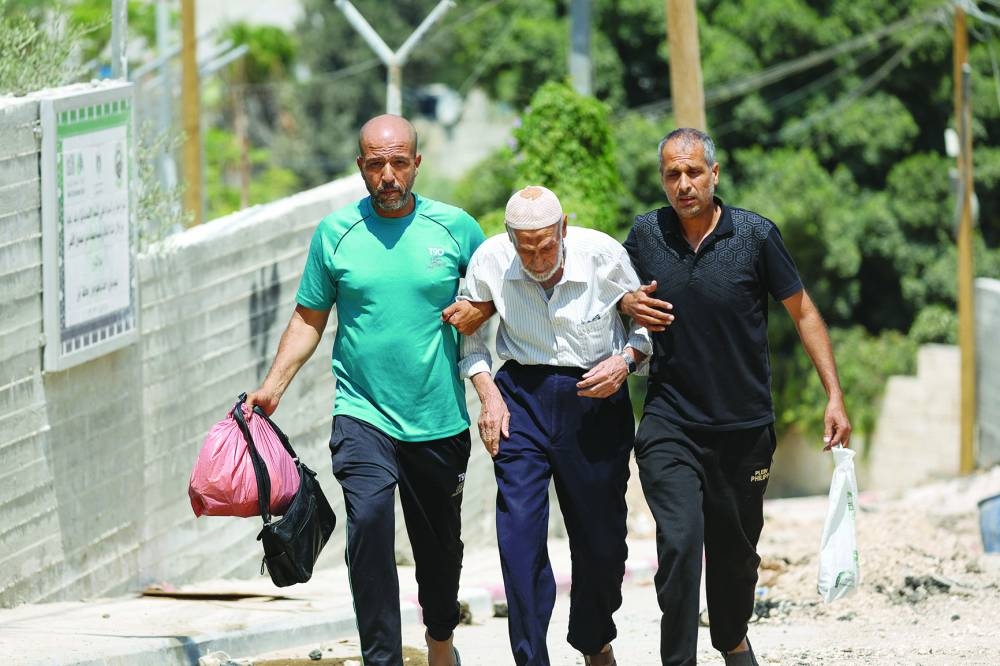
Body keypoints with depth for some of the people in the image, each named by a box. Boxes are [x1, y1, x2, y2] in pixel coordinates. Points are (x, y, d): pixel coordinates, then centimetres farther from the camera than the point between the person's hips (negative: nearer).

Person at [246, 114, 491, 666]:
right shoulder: (336, 233, 1)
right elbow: (309, 318, 8)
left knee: (440, 541, 14)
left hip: (440, 419, 1)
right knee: (369, 520, -22)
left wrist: (475, 311, -7)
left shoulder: (454, 227, 1)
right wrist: (273, 385, -1)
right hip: (363, 414, -1)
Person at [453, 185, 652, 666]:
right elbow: (468, 332, 6)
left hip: (596, 397, 0)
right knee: (519, 531, -13)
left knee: (601, 536, 8)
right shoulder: (490, 261, -10)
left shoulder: (604, 255, -13)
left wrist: (626, 360, -13)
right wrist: (487, 394, -4)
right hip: (522, 397, 0)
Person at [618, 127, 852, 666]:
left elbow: (804, 314, 1)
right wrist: (627, 304, -7)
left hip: (745, 424, 1)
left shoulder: (755, 235, -6)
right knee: (680, 541, -18)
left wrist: (834, 396, -3)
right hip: (671, 423, -1)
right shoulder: (646, 234, -1)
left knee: (736, 548, 15)